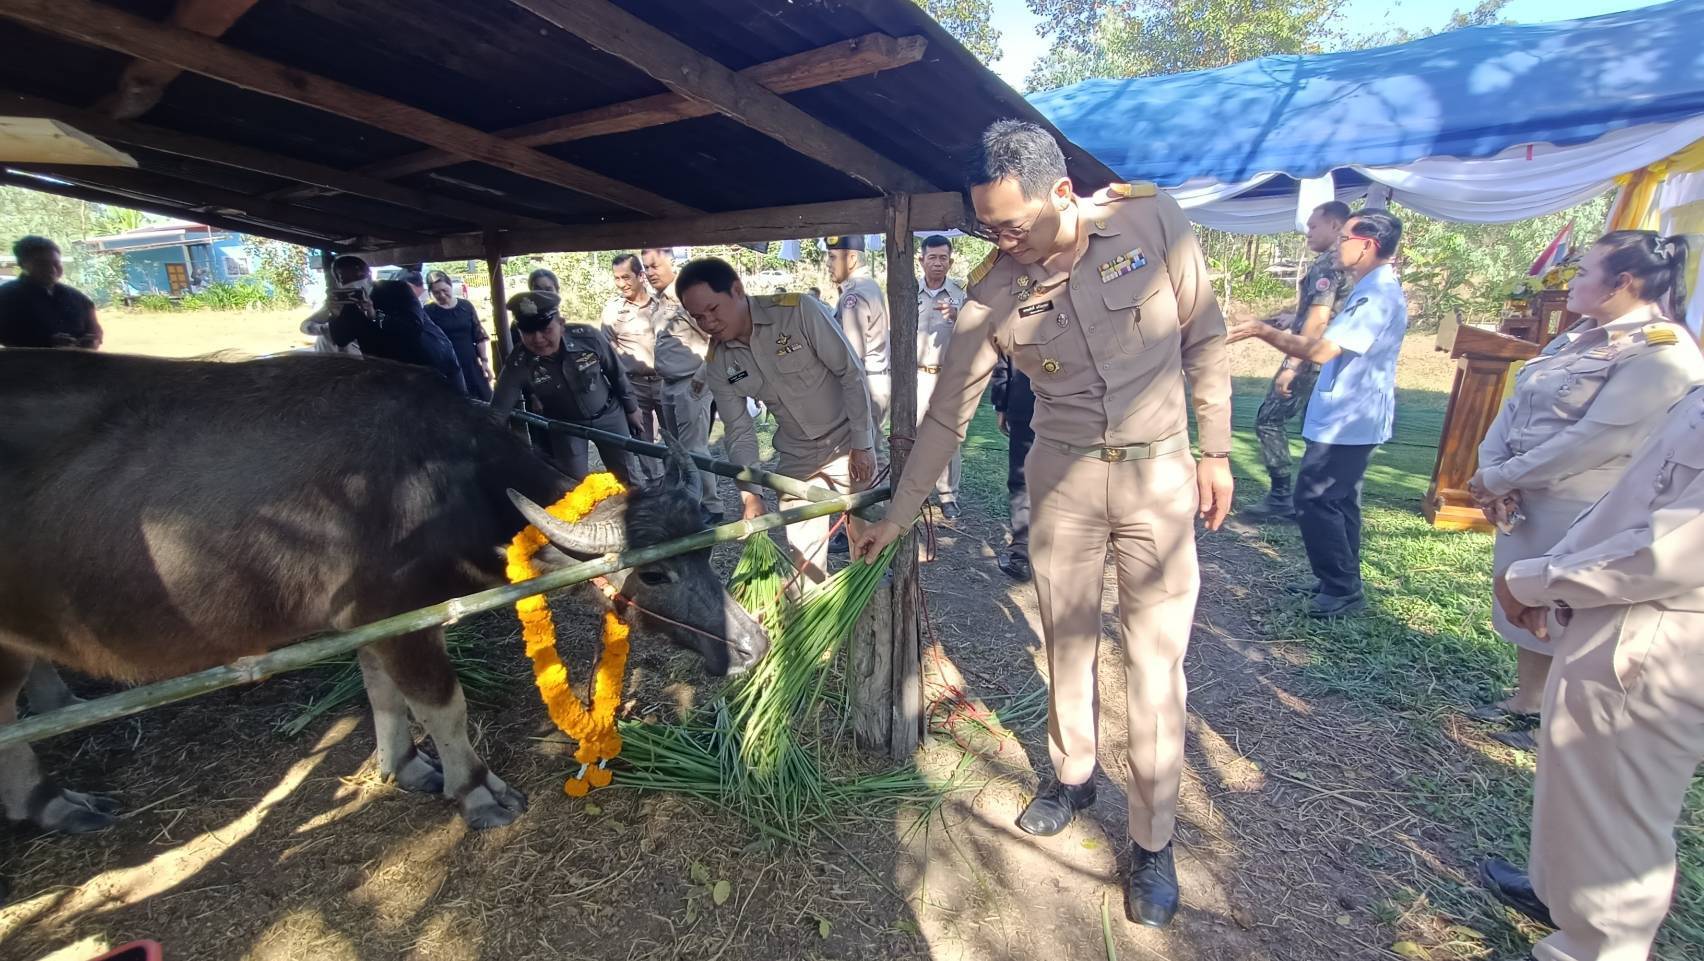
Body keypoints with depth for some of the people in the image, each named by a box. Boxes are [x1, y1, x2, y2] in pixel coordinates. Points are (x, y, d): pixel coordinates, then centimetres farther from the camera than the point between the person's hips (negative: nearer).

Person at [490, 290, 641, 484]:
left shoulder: (588, 336, -26)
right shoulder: (517, 364, -25)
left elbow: (616, 373, -10)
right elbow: (497, 413, -20)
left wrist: (631, 408, 0)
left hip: (608, 414, 0)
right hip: (565, 424, 0)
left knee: (625, 477, 13)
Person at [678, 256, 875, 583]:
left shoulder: (800, 311, -22)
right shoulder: (718, 361, -7)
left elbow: (851, 373, -16)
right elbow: (740, 433, -4)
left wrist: (862, 444, -13)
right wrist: (750, 494, -15)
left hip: (847, 443, -3)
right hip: (795, 457, 4)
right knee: (801, 552, 6)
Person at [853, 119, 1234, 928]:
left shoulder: (1152, 219, -10)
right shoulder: (991, 293, -9)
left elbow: (1204, 336, 0)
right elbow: (946, 413, -3)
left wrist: (1214, 449, -1)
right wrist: (897, 514, 1)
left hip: (1159, 474, -1)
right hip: (1062, 475, 1)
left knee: (1155, 660, 3)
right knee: (1066, 639, 13)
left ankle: (1153, 841, 21)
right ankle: (1072, 774, 39)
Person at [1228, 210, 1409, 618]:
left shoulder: (1379, 295, -20)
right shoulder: (1373, 290, 14)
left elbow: (1322, 350, -27)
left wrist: (1263, 330, -21)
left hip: (1347, 421, -11)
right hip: (1349, 417, 11)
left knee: (1314, 501, -7)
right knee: (1337, 501, 16)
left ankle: (1344, 589, 2)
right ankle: (1340, 583, 26)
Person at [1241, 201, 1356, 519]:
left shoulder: (1328, 263, -13)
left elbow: (1318, 319, -22)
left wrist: (1291, 364, -24)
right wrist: (1287, 321, 26)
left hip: (1312, 362, -10)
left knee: (1269, 419, -5)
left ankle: (1280, 496, -4)